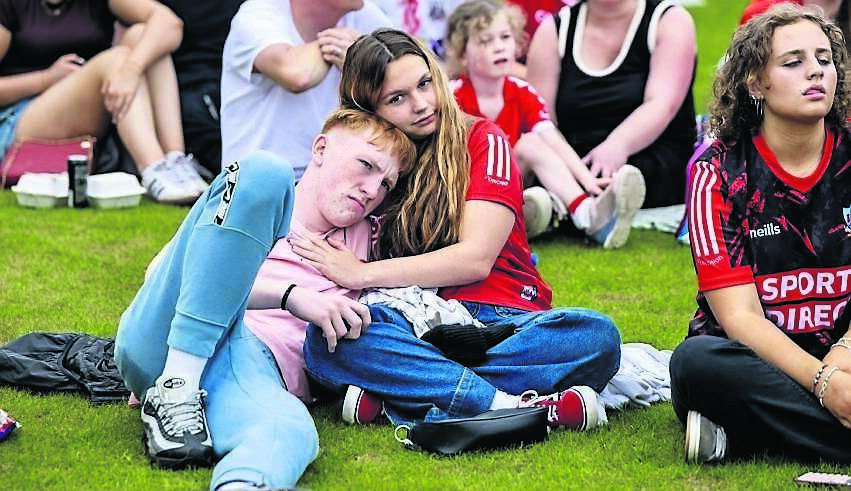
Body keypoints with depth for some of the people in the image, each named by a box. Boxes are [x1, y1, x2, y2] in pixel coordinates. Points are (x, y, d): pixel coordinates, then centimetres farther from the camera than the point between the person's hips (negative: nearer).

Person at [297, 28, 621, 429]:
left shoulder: (482, 142, 6)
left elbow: (476, 258, -7)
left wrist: (363, 274, -11)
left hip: (500, 323, 0)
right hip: (414, 327, 0)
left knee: (597, 335, -34)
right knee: (326, 339, -34)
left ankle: (393, 399, -37)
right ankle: (508, 405, -41)